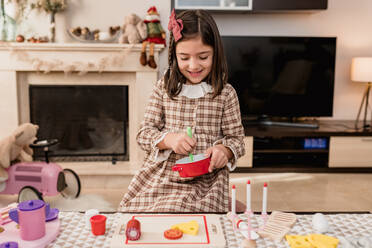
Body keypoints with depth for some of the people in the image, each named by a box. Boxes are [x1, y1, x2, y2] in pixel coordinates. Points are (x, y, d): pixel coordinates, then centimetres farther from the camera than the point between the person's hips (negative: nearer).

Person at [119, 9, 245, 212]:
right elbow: (144, 134, 3)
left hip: (205, 179, -2)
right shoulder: (164, 88, 2)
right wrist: (168, 139, -17)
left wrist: (224, 150, -18)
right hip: (159, 176, 3)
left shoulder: (225, 94, -1)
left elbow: (236, 138, 5)